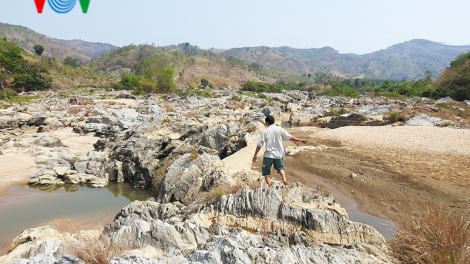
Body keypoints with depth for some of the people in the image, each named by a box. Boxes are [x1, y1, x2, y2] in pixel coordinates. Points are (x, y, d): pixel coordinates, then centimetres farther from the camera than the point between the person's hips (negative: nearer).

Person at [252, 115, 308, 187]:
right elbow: (290, 137, -1)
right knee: (280, 167, 25)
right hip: (279, 154, 3)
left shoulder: (265, 132, -7)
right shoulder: (279, 129, -3)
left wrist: (255, 155, 0)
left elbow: (259, 144, -8)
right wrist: (300, 140, 10)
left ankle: (269, 186, 3)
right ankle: (284, 179, 2)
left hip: (268, 155, -3)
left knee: (266, 171, 11)